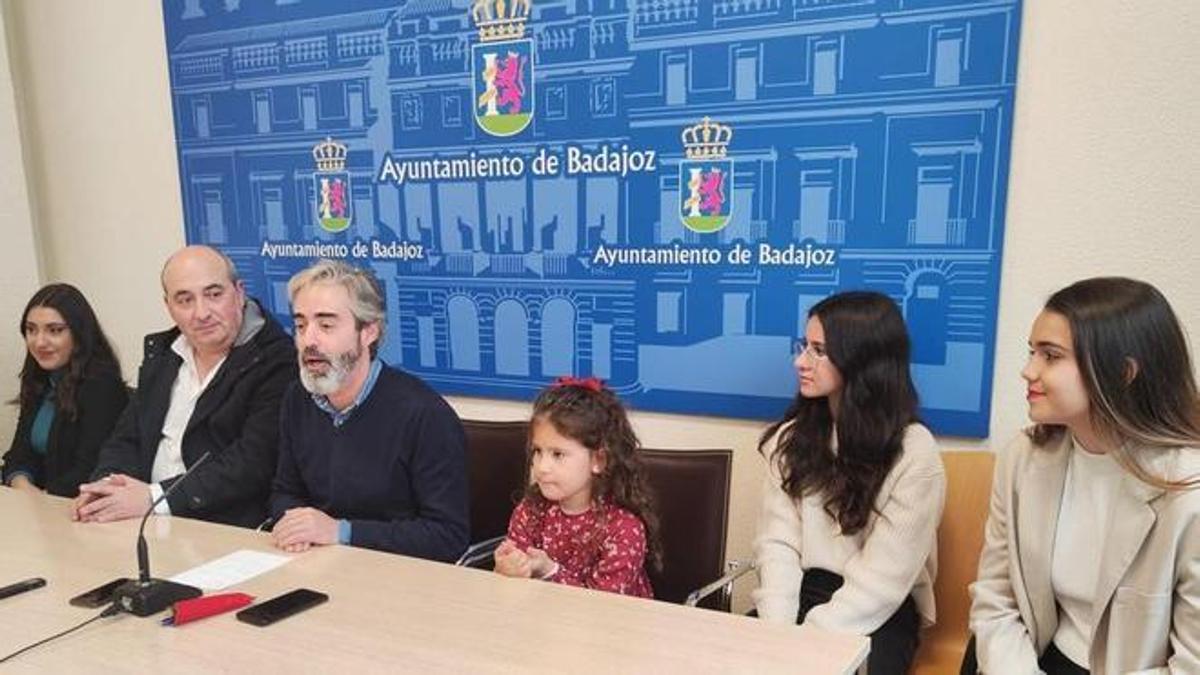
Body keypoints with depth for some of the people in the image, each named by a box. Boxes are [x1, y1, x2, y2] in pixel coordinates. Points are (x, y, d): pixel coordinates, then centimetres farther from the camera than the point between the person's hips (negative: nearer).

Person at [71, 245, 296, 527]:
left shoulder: (276, 361, -11)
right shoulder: (160, 352, 11)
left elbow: (251, 464, -18)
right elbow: (127, 437, 13)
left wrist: (154, 497, -20)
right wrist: (106, 485, -7)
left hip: (230, 534, -7)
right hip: (149, 525, 7)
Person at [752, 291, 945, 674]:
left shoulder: (914, 452, -10)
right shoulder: (791, 438, 5)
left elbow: (885, 577, -13)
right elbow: (777, 542, -3)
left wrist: (809, 639, -19)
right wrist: (779, 628, -16)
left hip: (876, 616, -3)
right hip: (801, 595, 3)